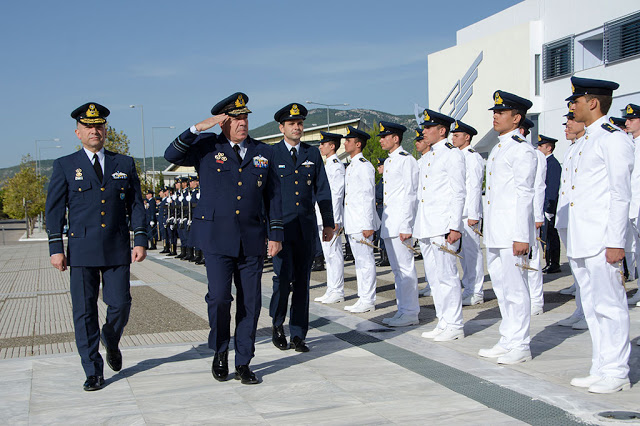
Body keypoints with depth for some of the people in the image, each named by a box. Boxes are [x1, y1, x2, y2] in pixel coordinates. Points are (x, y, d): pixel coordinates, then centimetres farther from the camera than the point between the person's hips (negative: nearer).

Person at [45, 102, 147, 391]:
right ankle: (93, 372, 11)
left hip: (117, 249, 1)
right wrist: (56, 248, -3)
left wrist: (140, 240, 0)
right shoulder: (64, 166, 6)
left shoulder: (125, 164, 11)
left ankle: (111, 341, 33)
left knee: (120, 305, -1)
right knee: (84, 311, 0)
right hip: (82, 250, -1)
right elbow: (54, 209, 4)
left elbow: (136, 205, 10)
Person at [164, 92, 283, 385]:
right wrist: (198, 128, -17)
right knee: (219, 297, -11)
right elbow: (172, 156, -11)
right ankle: (220, 351, 16)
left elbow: (273, 196, 13)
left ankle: (243, 363, 17)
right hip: (216, 238, -3)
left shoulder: (263, 153, 11)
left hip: (252, 240, 3)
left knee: (250, 302, 4)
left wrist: (275, 234, 8)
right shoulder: (207, 147, 3)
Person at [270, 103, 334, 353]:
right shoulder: (270, 155, 2)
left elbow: (322, 190, 13)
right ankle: (277, 324, 13)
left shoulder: (313, 154, 11)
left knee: (302, 282, 5)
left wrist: (329, 223, 10)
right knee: (283, 278, -11)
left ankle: (298, 335, 13)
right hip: (280, 226, -3)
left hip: (306, 228, 3)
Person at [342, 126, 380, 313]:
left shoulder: (365, 166, -11)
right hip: (352, 224, 10)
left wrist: (368, 225, -19)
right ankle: (363, 298, 20)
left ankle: (368, 301, 1)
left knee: (365, 261, -4)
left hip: (362, 222, -10)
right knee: (359, 261, 13)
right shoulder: (350, 166, 18)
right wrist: (344, 222, 21)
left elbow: (368, 197, -16)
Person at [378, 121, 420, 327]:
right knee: (397, 270, 13)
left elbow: (410, 195, -15)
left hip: (400, 224, -10)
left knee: (405, 269, -6)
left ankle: (411, 313, -1)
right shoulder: (388, 162, 18)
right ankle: (403, 310, 19)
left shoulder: (406, 160, -10)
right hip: (389, 225, 10)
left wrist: (406, 226, -19)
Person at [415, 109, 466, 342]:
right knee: (433, 277, 11)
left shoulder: (452, 155, -6)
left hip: (443, 226, -9)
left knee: (446, 276, -6)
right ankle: (443, 322, 19)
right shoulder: (425, 158, 19)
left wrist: (455, 226, -17)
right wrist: (417, 226, 19)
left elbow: (459, 193, -11)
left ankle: (454, 326, 2)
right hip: (425, 227, 9)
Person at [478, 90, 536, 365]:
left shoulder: (522, 149, -10)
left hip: (512, 232, -9)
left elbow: (524, 195, -15)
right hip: (494, 233, 9)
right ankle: (507, 341, 22)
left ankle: (520, 346, 5)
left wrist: (522, 237, -18)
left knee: (516, 289, -3)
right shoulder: (497, 149, 18)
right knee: (501, 288, 13)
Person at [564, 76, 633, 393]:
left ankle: (616, 373, 6)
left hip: (602, 241, -9)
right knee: (592, 306, 12)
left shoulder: (613, 139, -9)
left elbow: (620, 194, -14)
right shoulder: (588, 141, 19)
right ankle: (601, 369, 20)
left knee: (609, 305, -3)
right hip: (582, 242, 9)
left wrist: (615, 242, -18)